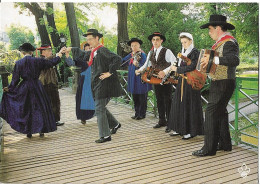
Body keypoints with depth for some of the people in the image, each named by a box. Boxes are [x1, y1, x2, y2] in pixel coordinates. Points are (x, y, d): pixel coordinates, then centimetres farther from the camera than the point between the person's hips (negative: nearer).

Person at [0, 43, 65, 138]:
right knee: (40, 108, 8)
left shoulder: (18, 63, -3)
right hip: (37, 87, -1)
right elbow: (52, 62, 4)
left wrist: (9, 88, 10)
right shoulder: (38, 61, -5)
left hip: (24, 89, 1)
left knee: (26, 109, 11)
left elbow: (15, 79, -2)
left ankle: (28, 132, 15)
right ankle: (41, 131, 8)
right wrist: (59, 54, 19)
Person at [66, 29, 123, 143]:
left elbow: (117, 59, -26)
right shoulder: (93, 52, 14)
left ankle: (105, 135, 3)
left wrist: (110, 72, -22)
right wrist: (71, 49, 39)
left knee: (99, 109, -6)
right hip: (97, 85, 9)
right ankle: (115, 124, 33)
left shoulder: (102, 51, -14)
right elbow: (83, 55, 35)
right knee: (100, 108, 16)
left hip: (103, 85, -9)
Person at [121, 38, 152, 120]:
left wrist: (137, 64, -37)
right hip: (133, 80, 7)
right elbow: (122, 61, 17)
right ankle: (137, 113, 24)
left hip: (141, 80, -7)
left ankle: (142, 114, 12)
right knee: (135, 98, 13)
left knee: (142, 99, 2)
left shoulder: (142, 55, -9)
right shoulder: (130, 55, 11)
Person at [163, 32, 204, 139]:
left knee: (190, 106, -4)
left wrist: (177, 69, -13)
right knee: (179, 104, 7)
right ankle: (180, 129, 17)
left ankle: (191, 131, 5)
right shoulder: (183, 52, 15)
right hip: (182, 82, 8)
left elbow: (191, 67, -19)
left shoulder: (195, 52, -8)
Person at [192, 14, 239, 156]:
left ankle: (209, 148, -4)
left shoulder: (228, 42, -16)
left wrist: (213, 59, -36)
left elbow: (234, 60, -33)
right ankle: (225, 144, 26)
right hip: (220, 83, 11)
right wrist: (206, 61, 13)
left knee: (211, 113, -10)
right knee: (220, 112, 16)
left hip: (223, 84, -11)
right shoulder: (221, 42, 15)